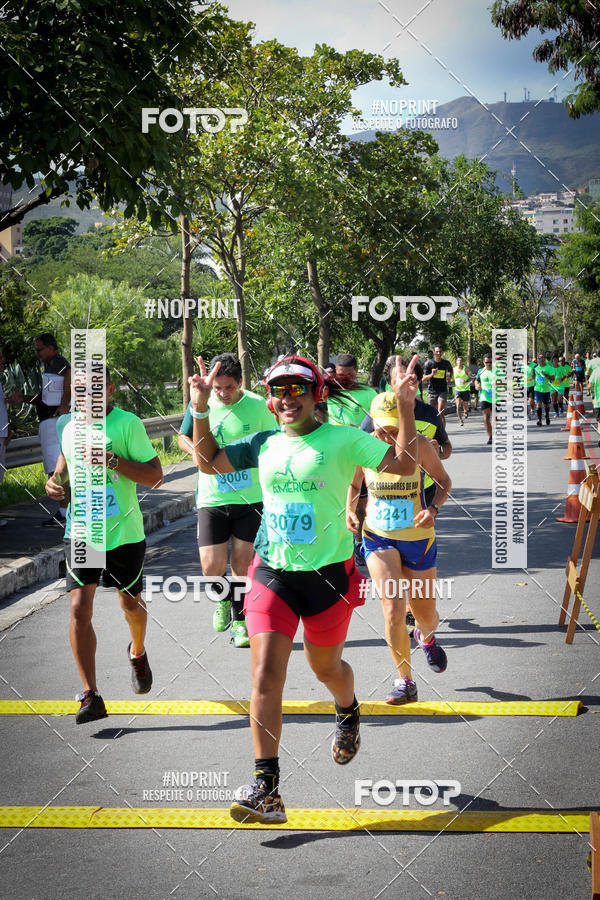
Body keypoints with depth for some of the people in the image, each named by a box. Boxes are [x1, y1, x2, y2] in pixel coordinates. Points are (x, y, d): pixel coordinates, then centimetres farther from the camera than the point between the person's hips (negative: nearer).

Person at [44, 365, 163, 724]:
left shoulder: (127, 424, -10)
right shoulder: (69, 428, 4)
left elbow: (155, 476, -11)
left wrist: (114, 461, -24)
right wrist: (57, 482, 1)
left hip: (124, 532, -2)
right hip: (80, 532, 3)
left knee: (131, 603, 16)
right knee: (80, 608, -11)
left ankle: (138, 653, 50)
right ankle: (91, 695, -9)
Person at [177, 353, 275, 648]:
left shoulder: (257, 405, -4)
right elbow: (183, 437, 15)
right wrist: (198, 452, -6)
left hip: (250, 499, 0)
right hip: (211, 499, 1)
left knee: (241, 563, 3)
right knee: (212, 567, -6)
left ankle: (239, 620, 22)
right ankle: (223, 600, 27)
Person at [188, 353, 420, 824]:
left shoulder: (342, 440, -4)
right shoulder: (264, 444, 7)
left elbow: (402, 464, -9)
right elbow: (208, 462, 17)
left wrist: (406, 407, -20)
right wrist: (201, 410, 7)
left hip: (329, 574, -2)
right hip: (272, 573, 2)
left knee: (326, 667, 17)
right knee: (265, 677, -11)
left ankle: (349, 715, 55)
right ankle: (267, 790, -10)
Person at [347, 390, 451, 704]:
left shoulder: (419, 445, -13)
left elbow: (444, 481, 0)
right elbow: (353, 484, 10)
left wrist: (433, 509, -19)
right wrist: (350, 510, -9)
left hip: (418, 538, 0)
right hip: (378, 537, 0)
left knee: (426, 616, 13)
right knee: (393, 610, -18)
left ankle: (426, 637, 52)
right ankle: (404, 681, -3)